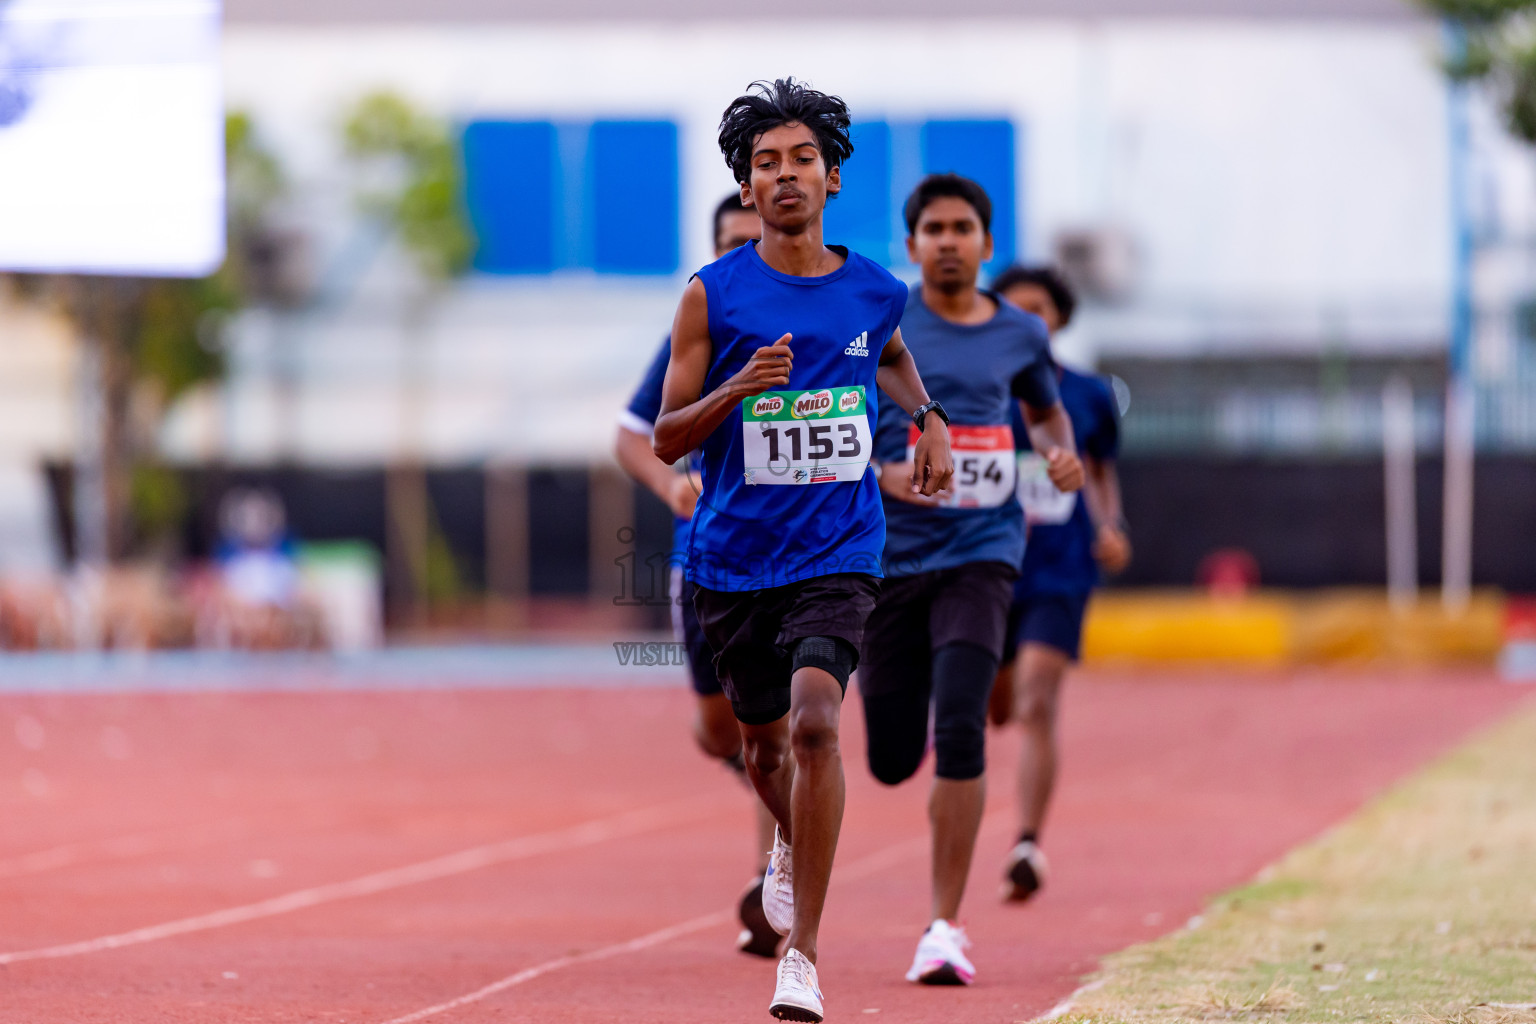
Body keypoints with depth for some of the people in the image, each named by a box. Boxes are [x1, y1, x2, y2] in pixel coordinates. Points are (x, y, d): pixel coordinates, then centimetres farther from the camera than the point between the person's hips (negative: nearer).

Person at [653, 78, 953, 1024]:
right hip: (734, 556, 1)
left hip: (837, 554, -1)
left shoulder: (877, 292, 3)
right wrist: (739, 388, -21)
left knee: (815, 723, -22)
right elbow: (666, 439, -4)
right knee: (766, 741, 15)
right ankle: (791, 847, 53)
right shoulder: (712, 296, -5)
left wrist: (929, 418, 11)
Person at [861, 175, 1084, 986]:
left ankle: (945, 926, -13)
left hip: (979, 555, 0)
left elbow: (1046, 411, 27)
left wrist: (1063, 454, 5)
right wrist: (881, 477, -16)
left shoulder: (1020, 336, 8)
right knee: (892, 762, 4)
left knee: (960, 730, -19)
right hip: (887, 555, 0)